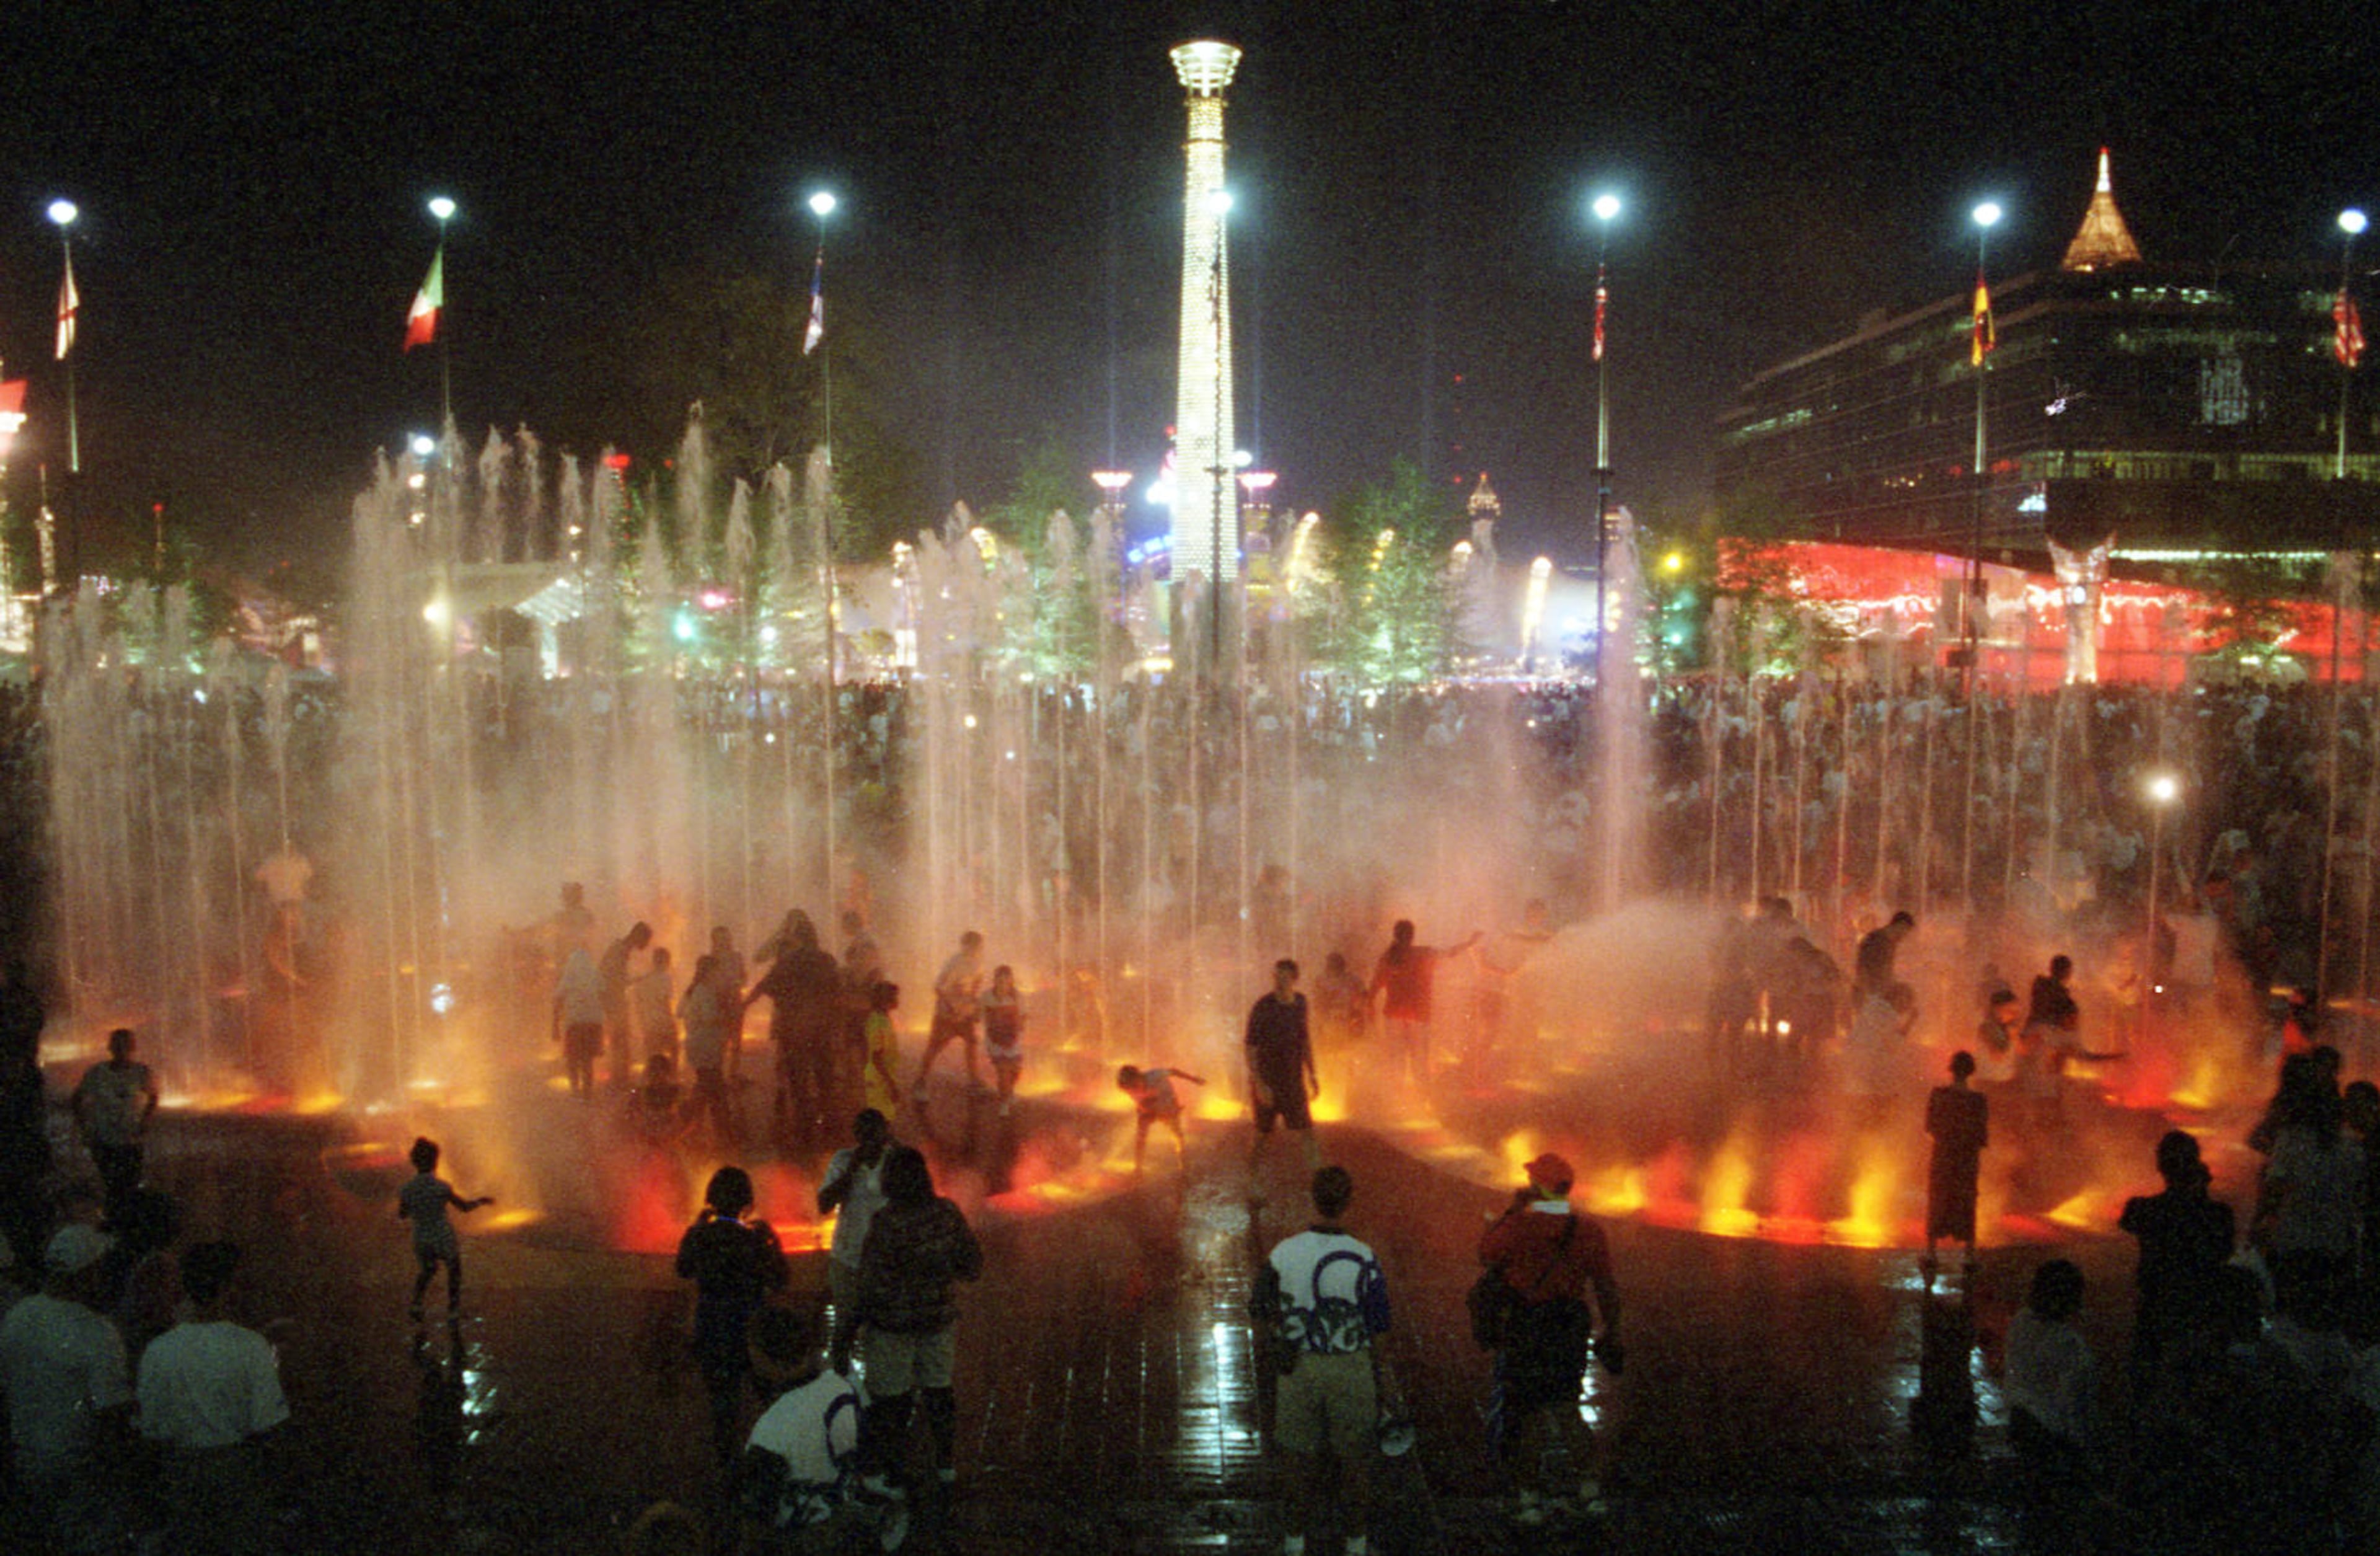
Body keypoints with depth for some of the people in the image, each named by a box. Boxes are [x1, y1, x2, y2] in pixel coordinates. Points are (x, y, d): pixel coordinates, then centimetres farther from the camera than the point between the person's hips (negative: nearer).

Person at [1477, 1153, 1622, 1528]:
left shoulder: (1519, 1225, -16)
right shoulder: (1589, 1229, -4)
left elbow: (1485, 1255, 1)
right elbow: (1607, 1287, 1)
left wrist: (1511, 1209, 2)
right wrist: (1611, 1334, 12)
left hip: (1525, 1330, -3)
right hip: (1571, 1328, 3)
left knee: (1526, 1412, 8)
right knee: (1566, 1408, 18)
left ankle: (1532, 1497, 12)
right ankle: (1590, 1485, 9)